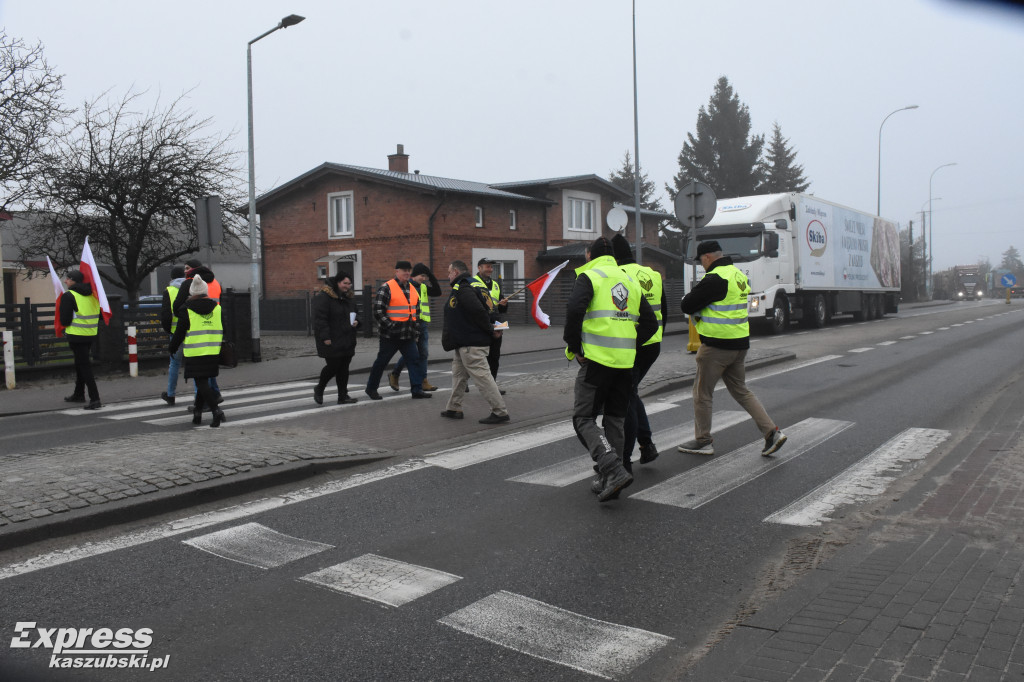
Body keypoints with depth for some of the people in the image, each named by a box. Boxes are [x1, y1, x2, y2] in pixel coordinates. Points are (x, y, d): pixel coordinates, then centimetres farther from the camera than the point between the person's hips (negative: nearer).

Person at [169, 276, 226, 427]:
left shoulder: (187, 311, -4)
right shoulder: (217, 308, 7)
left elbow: (179, 333, -1)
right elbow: (223, 331, 12)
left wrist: (172, 348, 14)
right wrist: (222, 351, 23)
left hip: (195, 354, -4)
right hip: (213, 352, 4)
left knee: (202, 383, -5)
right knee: (204, 382, 16)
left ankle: (216, 411, -19)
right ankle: (197, 412, 23)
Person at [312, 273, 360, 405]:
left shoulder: (348, 297, 14)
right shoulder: (323, 297, -12)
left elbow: (356, 312, 27)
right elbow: (319, 318, -17)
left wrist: (356, 321, 3)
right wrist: (325, 337, -22)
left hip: (347, 341, 8)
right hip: (331, 341, -7)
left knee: (344, 368, 7)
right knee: (333, 367, -5)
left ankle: (343, 396, 13)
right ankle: (319, 389, 19)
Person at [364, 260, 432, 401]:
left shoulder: (412, 289, 14)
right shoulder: (387, 288, -10)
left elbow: (417, 309, 25)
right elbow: (378, 311, -13)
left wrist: (415, 328, 16)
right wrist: (390, 326, -17)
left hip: (408, 335, 7)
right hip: (390, 335, -6)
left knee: (414, 360, 0)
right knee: (381, 361, 4)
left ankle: (417, 389, 4)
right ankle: (371, 388, 19)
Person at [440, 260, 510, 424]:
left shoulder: (462, 289, -17)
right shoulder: (473, 285, 16)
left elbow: (478, 311, -27)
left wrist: (489, 329, -15)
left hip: (471, 344, -11)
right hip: (467, 342, 11)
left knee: (482, 376, -8)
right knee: (458, 374, 19)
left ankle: (500, 412, -6)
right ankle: (453, 409, 28)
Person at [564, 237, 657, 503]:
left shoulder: (589, 276, -1)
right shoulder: (630, 281, 19)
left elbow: (574, 309, -18)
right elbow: (650, 323, 17)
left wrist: (574, 347, -8)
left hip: (597, 359, -6)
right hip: (625, 361, 6)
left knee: (584, 418, 0)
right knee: (614, 420, 15)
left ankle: (614, 470, -16)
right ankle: (608, 480, 17)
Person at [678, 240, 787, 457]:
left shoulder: (715, 279, -18)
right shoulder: (739, 275, 12)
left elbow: (687, 305, -17)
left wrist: (688, 298, 5)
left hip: (717, 346, -9)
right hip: (740, 343, 9)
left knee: (702, 392, 6)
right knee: (741, 391, 18)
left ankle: (703, 441, 15)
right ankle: (772, 432, 11)